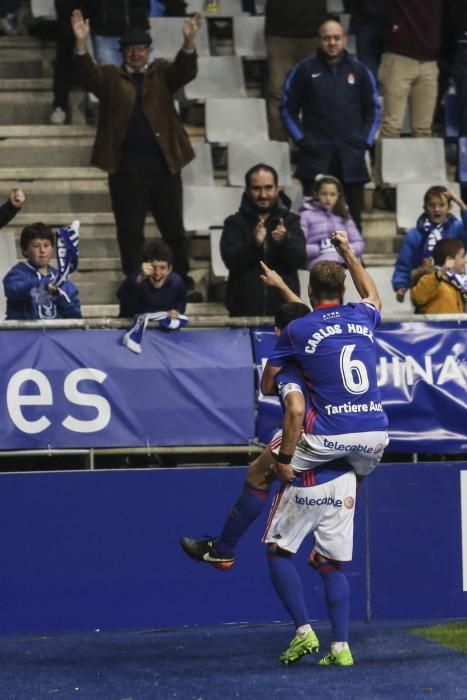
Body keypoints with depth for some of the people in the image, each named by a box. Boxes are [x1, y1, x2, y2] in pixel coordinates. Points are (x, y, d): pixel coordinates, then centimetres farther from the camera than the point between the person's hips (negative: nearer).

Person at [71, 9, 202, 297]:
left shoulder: (163, 73, 9)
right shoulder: (110, 76, 6)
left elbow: (186, 71, -9)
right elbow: (88, 75, -12)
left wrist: (189, 42, -29)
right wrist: (81, 43, -31)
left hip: (163, 162, 1)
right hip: (126, 165, -1)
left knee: (173, 225, 10)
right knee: (130, 229, 3)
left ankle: (182, 277, 22)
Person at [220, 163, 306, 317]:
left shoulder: (290, 221, 8)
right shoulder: (235, 223, 6)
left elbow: (299, 260, -5)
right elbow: (231, 261, -7)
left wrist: (285, 241, -25)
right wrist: (254, 244, -25)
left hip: (284, 310, 1)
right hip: (244, 310, -1)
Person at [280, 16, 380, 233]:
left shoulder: (359, 71, 8)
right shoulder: (304, 70, 2)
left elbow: (372, 110, 16)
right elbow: (288, 109, 6)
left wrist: (366, 141, 6)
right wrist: (301, 140, -2)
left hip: (351, 159, 2)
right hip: (315, 158, -2)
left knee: (352, 220, 3)